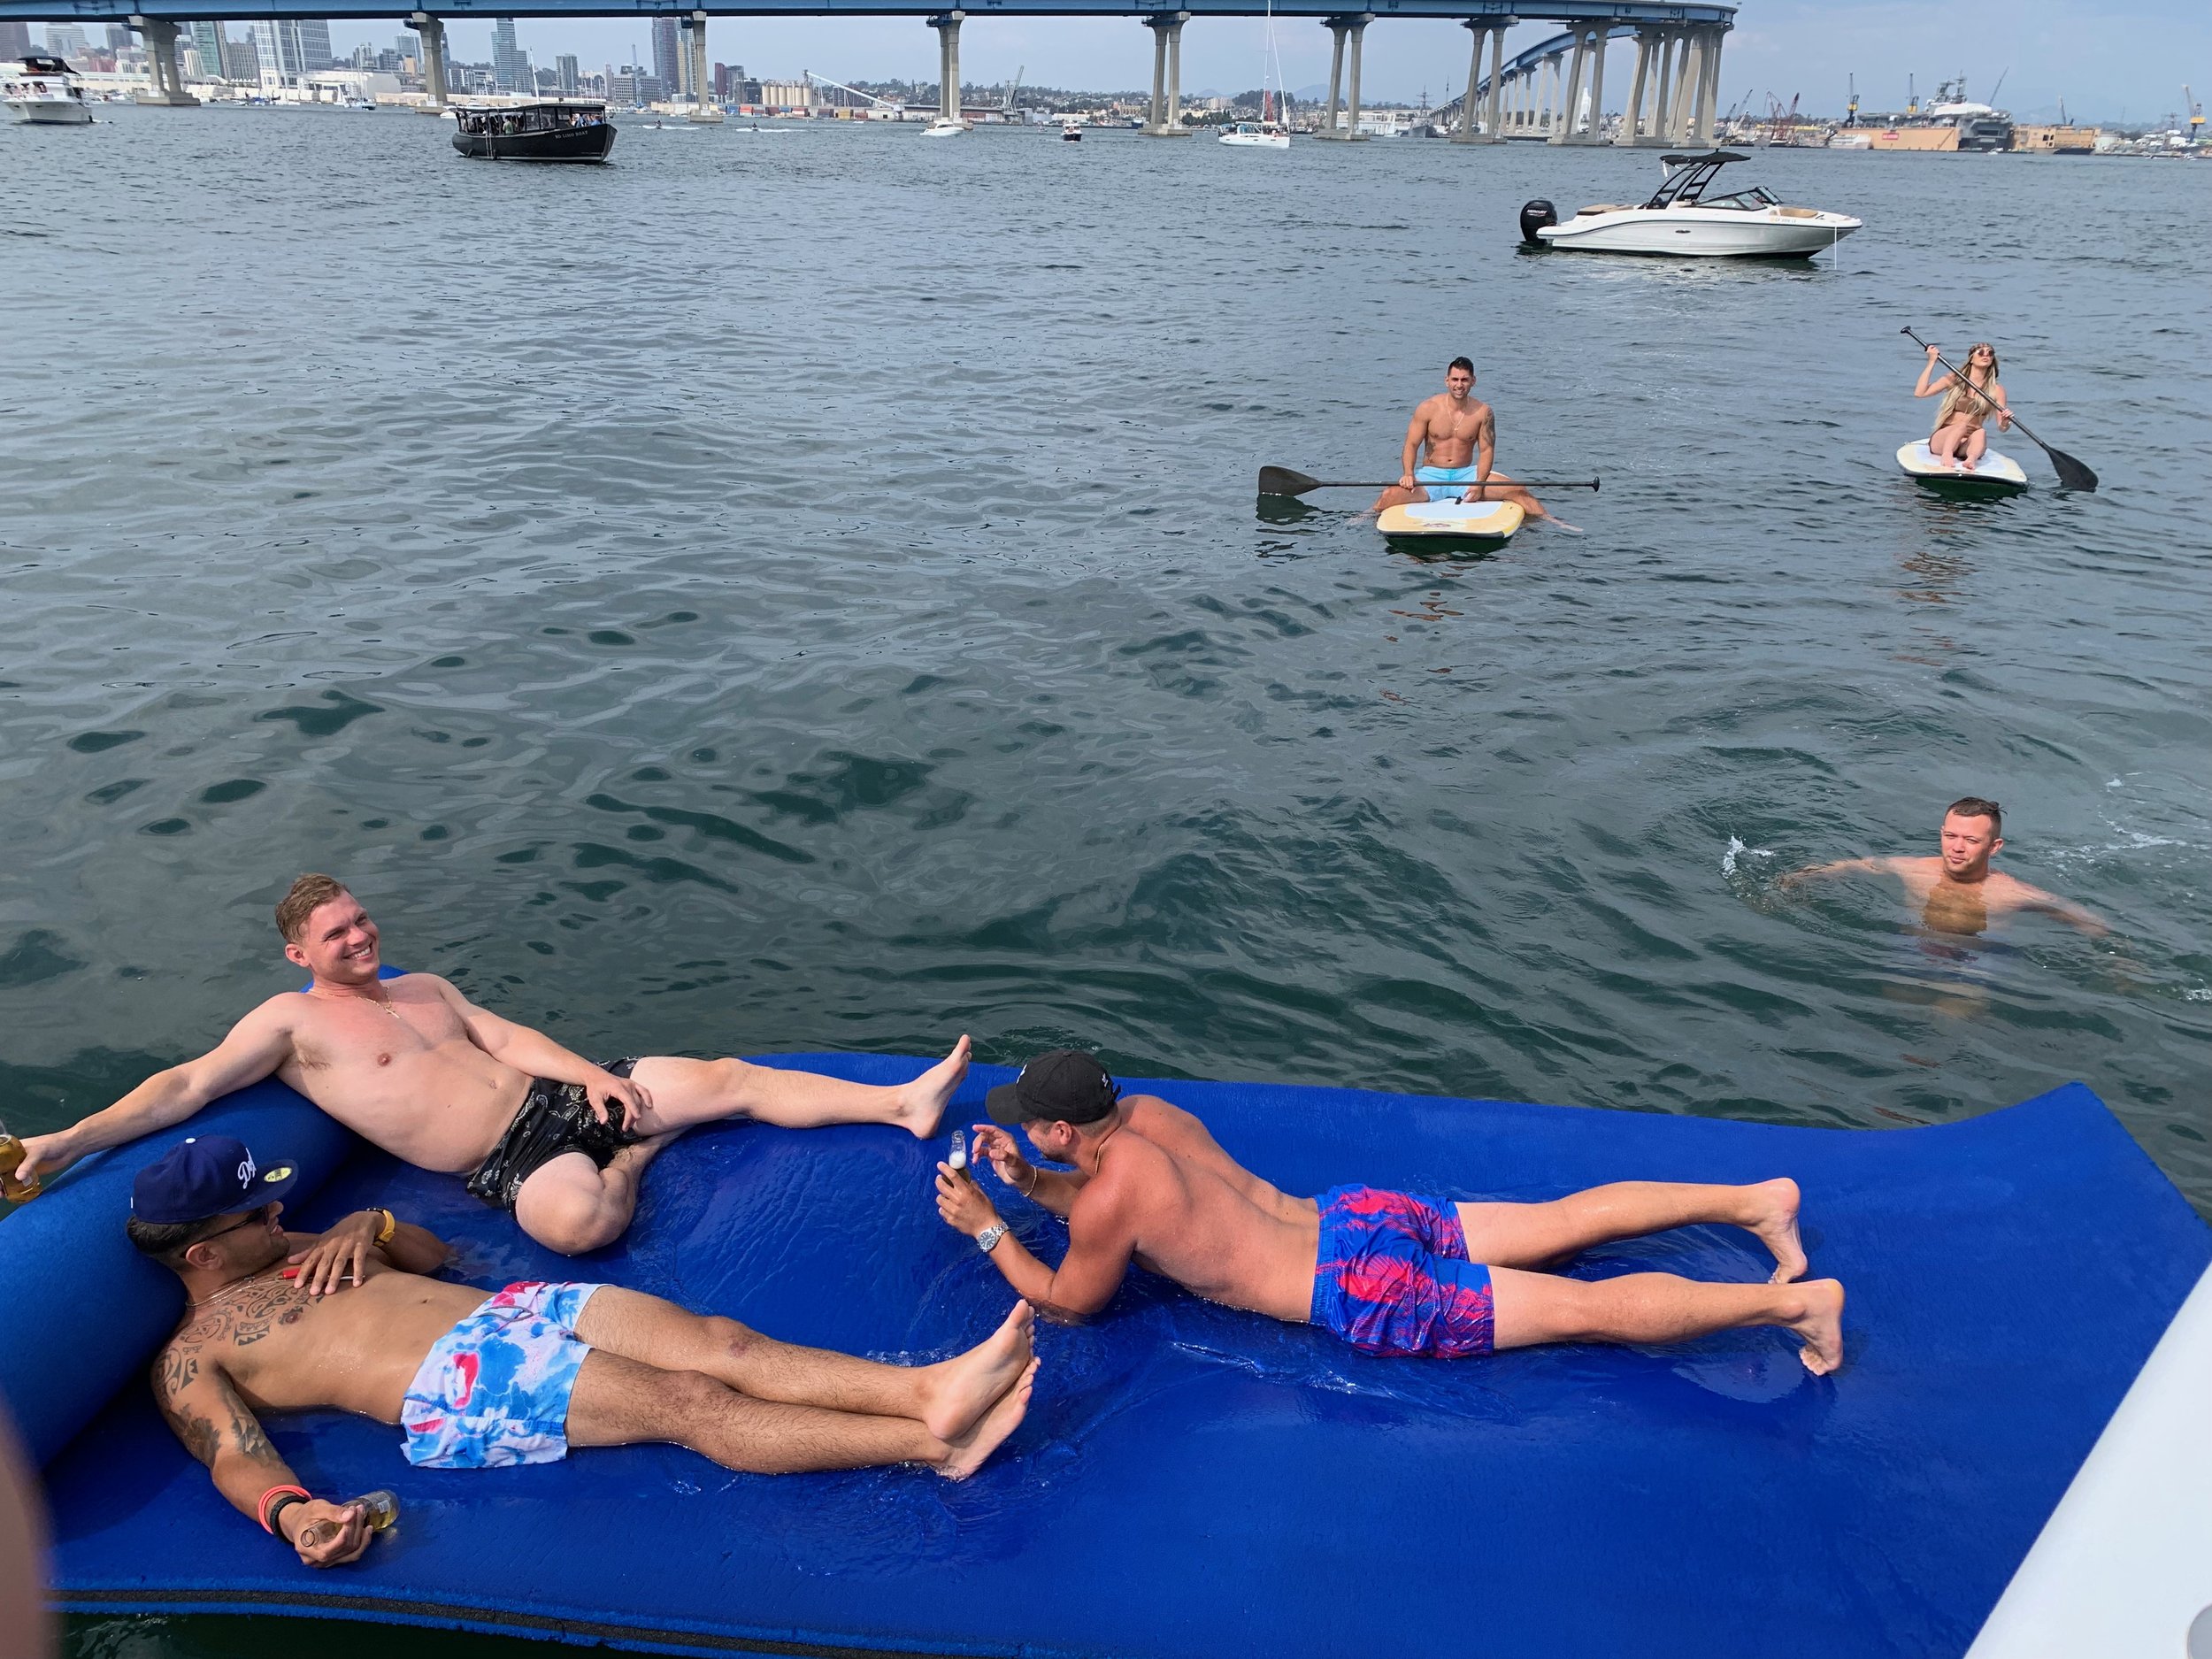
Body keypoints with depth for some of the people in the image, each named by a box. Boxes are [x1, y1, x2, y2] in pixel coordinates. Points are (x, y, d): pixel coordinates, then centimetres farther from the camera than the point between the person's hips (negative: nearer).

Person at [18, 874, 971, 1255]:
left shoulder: (424, 988, 21)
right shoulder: (291, 1021, 2)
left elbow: (510, 1039, 15)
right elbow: (186, 1086, -7)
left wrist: (593, 1075, -2)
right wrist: (73, 1139, -20)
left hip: (561, 1096, 7)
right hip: (508, 1161, -7)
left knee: (730, 1079, -5)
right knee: (578, 1221, -41)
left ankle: (904, 1101, -5)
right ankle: (636, 1152, -6)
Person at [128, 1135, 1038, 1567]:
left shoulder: (295, 1252, 28)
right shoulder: (189, 1361, 8)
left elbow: (429, 1253, 34)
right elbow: (235, 1457, -7)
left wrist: (367, 1224, 12)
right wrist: (291, 1513, -30)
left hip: (507, 1312, 7)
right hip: (454, 1390, -7)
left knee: (720, 1342, -16)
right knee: (691, 1403, -22)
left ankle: (926, 1390, -28)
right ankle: (934, 1445, -30)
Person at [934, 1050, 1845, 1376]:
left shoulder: (1111, 1194, -17)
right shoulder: (1147, 1111, 8)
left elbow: (1069, 1301, -1)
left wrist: (986, 1229, 4)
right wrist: (1027, 1181, 17)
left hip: (1368, 1292, -8)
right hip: (1358, 1213, 8)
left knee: (1588, 1308, -7)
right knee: (1565, 1223, 15)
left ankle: (1795, 1301, -6)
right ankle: (1755, 1198, 16)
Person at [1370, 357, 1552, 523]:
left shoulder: (1483, 412, 0)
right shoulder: (1428, 408, -4)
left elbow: (1486, 450, -1)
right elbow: (1411, 445, -3)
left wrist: (1479, 483, -17)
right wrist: (1408, 473, -22)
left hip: (1466, 475, 2)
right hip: (1431, 475, -1)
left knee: (1517, 490, -15)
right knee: (1389, 495, -28)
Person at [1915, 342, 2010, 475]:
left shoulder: (1996, 390, 9)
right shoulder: (1953, 379, 9)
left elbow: (2001, 428, 5)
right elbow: (1919, 393, -4)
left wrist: (2005, 422, -20)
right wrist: (1931, 362, -5)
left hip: (1969, 444, 1)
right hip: (1942, 441, -1)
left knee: (1981, 433, -32)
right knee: (1962, 425, -33)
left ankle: (1971, 459, -63)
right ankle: (1946, 456, -62)